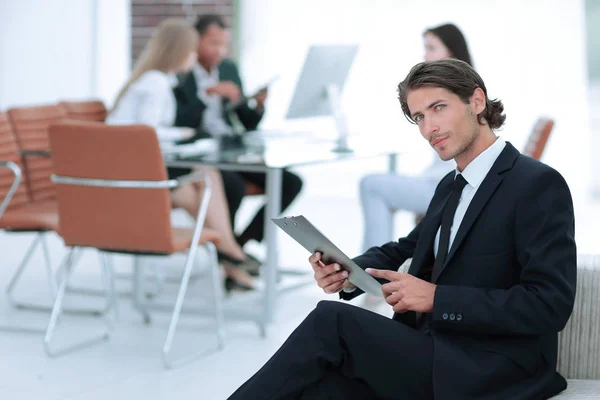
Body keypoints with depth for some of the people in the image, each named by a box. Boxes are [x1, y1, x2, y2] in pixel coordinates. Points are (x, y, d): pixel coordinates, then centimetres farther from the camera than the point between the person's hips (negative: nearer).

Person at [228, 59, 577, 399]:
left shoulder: (539, 185, -8)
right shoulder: (451, 186, 19)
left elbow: (550, 304, -17)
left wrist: (437, 298, -18)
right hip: (433, 353, 7)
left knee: (332, 321, -22)